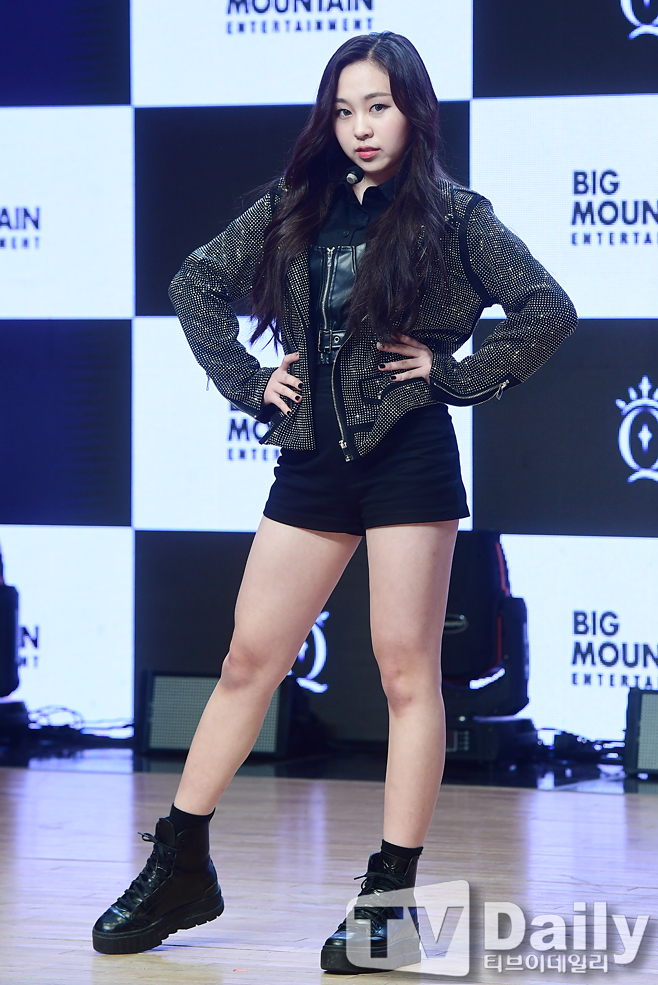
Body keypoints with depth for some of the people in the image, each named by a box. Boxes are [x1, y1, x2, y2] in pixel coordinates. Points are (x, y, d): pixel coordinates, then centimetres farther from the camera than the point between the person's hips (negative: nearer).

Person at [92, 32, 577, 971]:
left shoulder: (452, 215, -2)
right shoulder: (294, 208, 8)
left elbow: (550, 309, -8)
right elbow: (195, 284, 16)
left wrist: (455, 373, -9)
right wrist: (250, 382, 7)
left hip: (407, 459, -4)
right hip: (314, 462, 4)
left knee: (407, 672, -3)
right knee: (249, 661, 6)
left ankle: (392, 900, -1)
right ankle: (179, 869, 13)